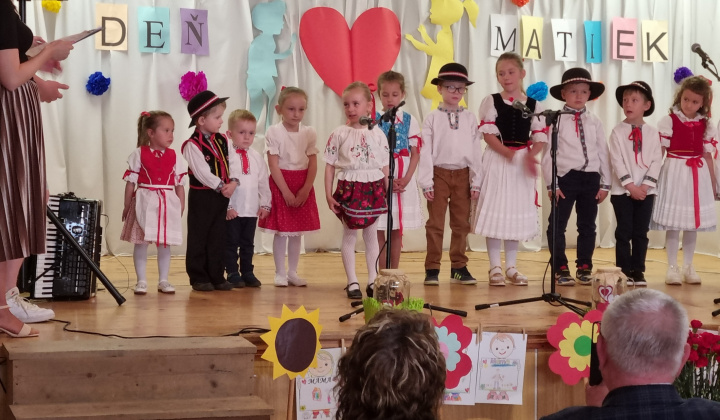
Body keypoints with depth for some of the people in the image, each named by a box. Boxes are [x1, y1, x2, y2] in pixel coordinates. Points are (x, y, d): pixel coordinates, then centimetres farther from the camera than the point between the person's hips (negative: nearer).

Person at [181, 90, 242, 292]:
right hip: (201, 196, -6)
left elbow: (234, 163, 3)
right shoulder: (192, 145, -14)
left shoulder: (223, 141, 8)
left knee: (218, 238, 10)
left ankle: (217, 276, 17)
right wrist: (220, 186, -19)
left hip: (222, 196, 6)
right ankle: (199, 278, 8)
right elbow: (202, 172, -20)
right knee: (199, 238, 2)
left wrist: (233, 182, -14)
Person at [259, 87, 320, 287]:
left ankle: (292, 272, 17)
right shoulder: (274, 132, -8)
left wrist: (306, 189, -12)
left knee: (297, 232, 8)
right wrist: (286, 192, -16)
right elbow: (274, 165, -11)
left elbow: (313, 164, -1)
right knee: (281, 232, 0)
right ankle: (280, 273, 9)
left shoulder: (309, 133, 2)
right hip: (280, 185, -3)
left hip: (303, 187, 3)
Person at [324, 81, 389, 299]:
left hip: (373, 189, 2)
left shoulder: (377, 134, 3)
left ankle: (373, 280, 17)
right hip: (349, 188, -2)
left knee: (371, 236, 10)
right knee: (349, 235, 3)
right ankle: (352, 282, 10)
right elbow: (330, 166, -1)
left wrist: (389, 191, 3)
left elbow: (384, 167, 6)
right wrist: (328, 194, -6)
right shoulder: (339, 134, -2)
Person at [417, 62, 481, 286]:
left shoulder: (470, 119, 5)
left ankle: (459, 268, 16)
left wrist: (475, 182, 0)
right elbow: (426, 151, -4)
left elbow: (475, 151, 4)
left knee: (461, 223, 8)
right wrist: (426, 181, -9)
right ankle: (432, 269, 6)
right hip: (439, 173, -2)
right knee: (436, 223, 1)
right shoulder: (432, 118, -1)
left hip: (462, 175, 2)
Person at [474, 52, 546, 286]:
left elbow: (540, 137, 2)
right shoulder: (491, 102, 0)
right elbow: (488, 134, -9)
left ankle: (511, 267, 17)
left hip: (523, 163, 2)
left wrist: (530, 156, -18)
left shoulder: (533, 105, 5)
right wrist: (508, 153, -23)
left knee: (518, 213, 7)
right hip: (497, 160, -2)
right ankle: (495, 268, 6)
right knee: (495, 212, -2)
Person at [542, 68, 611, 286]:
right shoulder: (557, 120, -3)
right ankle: (561, 269, 10)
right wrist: (551, 184, -9)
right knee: (557, 225, 0)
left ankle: (584, 267, 21)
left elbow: (603, 152, 9)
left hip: (591, 178, 3)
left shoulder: (594, 121, 7)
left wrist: (605, 184, 5)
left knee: (587, 225, 11)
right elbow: (548, 153, -5)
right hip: (565, 177, -3)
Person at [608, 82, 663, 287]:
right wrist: (630, 186, -14)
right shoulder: (618, 131, -1)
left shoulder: (652, 133, 4)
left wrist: (645, 185, -12)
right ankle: (624, 271, 7)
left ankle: (638, 271, 11)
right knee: (624, 232, 0)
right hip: (622, 190, -2)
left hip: (646, 191, 2)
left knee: (641, 232, 4)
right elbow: (616, 161, -7)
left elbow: (656, 161, -1)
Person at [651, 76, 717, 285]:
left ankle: (688, 267, 18)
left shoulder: (705, 126, 6)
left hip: (697, 175, 4)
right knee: (673, 224, -2)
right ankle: (672, 267, 7)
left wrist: (713, 185, 12)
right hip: (674, 174, -4)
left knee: (693, 224, 9)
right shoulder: (669, 121, -6)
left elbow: (708, 157, 11)